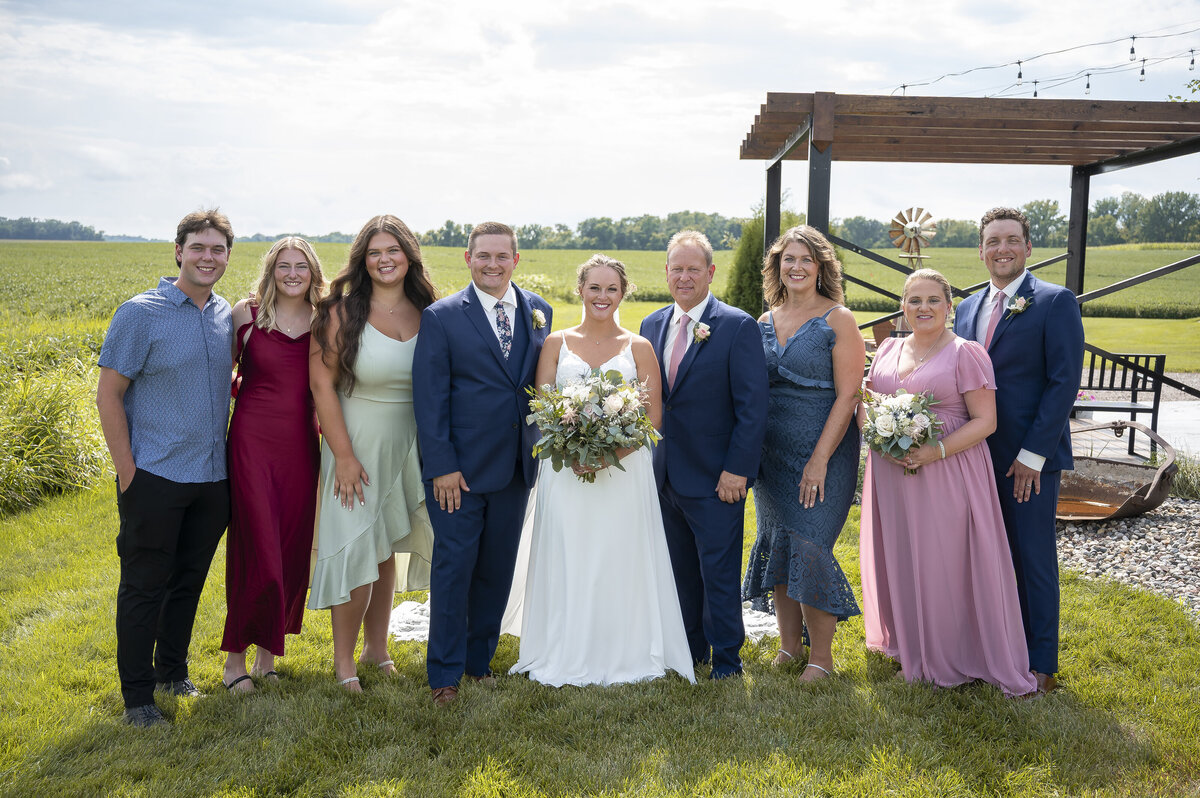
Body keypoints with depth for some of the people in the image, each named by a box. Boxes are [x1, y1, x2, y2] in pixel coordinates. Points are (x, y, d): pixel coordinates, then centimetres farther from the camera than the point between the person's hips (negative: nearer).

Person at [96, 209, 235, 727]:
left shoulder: (226, 315, 7)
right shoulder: (140, 314, -9)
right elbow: (108, 395, -9)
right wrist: (127, 471, -12)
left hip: (212, 476, 5)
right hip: (156, 476, -5)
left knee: (189, 581, 16)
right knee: (145, 586, 4)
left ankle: (173, 672, 34)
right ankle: (137, 695, 18)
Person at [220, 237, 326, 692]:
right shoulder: (247, 313, -1)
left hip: (301, 446, 3)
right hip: (254, 441, -3)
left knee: (294, 551, 8)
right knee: (256, 551, -3)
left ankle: (269, 646, 26)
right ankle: (236, 654, 15)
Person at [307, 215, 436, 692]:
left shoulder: (428, 313, -1)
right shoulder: (343, 313, -11)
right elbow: (321, 384, -12)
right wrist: (343, 456, -15)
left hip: (409, 449, 4)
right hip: (357, 444, -4)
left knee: (388, 551, 15)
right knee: (356, 551, 0)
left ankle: (376, 648, 32)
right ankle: (343, 660, 18)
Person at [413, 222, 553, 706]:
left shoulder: (538, 311, 7)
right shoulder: (441, 317, -5)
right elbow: (430, 397, -7)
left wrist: (541, 447, 3)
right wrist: (441, 466, -12)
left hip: (516, 465, 4)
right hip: (459, 467, -4)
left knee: (497, 570, 12)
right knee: (453, 568, 2)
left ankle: (480, 660, 29)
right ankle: (445, 674, 16)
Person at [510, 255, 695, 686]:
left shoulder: (638, 347, 6)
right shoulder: (556, 343, 8)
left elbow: (653, 415, 0)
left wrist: (612, 451, -15)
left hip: (625, 470, -1)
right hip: (566, 469, 1)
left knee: (621, 560, 2)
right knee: (568, 561, 3)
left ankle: (624, 658, 15)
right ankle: (567, 657, 15)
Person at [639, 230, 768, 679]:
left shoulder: (738, 327, -9)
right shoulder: (651, 326, 9)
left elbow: (752, 406, -11)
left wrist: (737, 469, -15)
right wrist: (647, 458, 9)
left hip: (715, 477, -5)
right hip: (665, 474, 6)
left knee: (719, 572, 3)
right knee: (680, 570, 16)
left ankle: (726, 660, 19)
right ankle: (689, 650, 31)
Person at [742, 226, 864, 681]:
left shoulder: (838, 320, -7)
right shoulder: (766, 322, 9)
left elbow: (847, 395, -12)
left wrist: (820, 459, -17)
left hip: (822, 452, -5)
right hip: (771, 452, 5)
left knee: (809, 548, -5)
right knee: (776, 546, 10)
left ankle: (821, 657, 11)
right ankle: (788, 645, 25)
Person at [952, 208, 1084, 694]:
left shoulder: (1055, 302, -6)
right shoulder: (968, 308, 12)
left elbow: (1064, 382, -12)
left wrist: (1032, 454, -16)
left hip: (1029, 458, -5)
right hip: (978, 454, 5)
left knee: (1033, 559, 4)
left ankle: (1040, 663, 17)